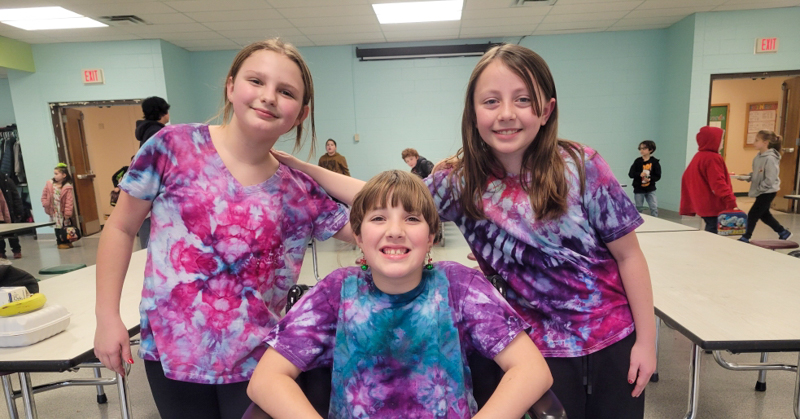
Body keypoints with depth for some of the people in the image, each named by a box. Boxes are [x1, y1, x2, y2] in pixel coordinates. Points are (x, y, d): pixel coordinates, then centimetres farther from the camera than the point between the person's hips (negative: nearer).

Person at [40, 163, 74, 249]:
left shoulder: (67, 187, -13)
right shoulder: (49, 184, -1)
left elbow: (69, 201, -15)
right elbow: (44, 196, 9)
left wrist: (67, 213, -17)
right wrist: (46, 204, -1)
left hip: (63, 211, -3)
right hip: (54, 211, 3)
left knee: (65, 226, 6)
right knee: (57, 227, 7)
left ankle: (67, 241, 18)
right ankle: (60, 242, 14)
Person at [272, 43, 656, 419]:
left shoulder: (581, 167, -16)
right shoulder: (459, 182, -12)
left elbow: (628, 255, -7)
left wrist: (645, 340, -4)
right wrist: (303, 168, -9)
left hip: (613, 341, 1)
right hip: (539, 349, 0)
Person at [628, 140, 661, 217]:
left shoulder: (654, 162, -4)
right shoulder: (637, 161, -3)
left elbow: (658, 176, -5)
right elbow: (630, 174, -6)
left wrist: (650, 179, -23)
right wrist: (639, 174, -23)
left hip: (650, 189, -1)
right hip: (638, 189, 1)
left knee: (654, 208, -5)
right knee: (638, 209, 11)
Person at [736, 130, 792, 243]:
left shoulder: (770, 158, -23)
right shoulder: (759, 156, 2)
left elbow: (769, 180, -24)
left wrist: (755, 191, -20)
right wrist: (747, 177, -4)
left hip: (768, 192, -9)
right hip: (761, 192, 9)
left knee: (752, 215, -1)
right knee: (764, 215, 21)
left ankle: (745, 238, 12)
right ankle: (783, 233, 37)